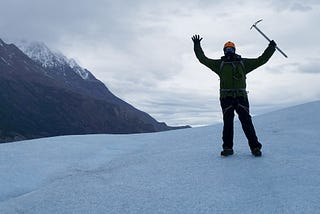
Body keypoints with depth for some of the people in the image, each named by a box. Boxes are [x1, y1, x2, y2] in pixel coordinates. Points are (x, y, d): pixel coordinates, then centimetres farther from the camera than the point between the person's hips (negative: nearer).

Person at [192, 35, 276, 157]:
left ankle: (255, 147, -5)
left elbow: (261, 60, 22)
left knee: (246, 121, -7)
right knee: (227, 122, -3)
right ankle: (228, 147, 2)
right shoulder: (219, 64, 15)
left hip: (241, 96, 0)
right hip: (226, 97, 0)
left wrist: (271, 48, 18)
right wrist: (197, 46, 12)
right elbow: (203, 59, 16)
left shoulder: (243, 63, 18)